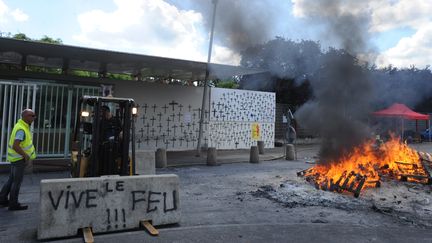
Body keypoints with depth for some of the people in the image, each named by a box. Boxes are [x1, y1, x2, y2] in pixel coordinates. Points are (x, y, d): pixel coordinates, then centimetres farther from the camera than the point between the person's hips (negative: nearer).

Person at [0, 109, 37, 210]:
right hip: (19, 158, -10)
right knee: (17, 181, 2)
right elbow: (15, 146, -32)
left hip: (17, 158, 10)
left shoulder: (22, 125, 7)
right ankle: (13, 204, 13)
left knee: (11, 179, 20)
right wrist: (26, 155, -24)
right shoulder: (21, 129, -24)